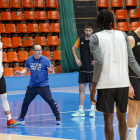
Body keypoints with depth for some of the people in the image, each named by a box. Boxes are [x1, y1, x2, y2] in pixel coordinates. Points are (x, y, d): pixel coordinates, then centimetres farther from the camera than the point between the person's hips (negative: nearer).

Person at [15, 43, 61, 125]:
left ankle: (58, 118, -3)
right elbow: (26, 69, 15)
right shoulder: (29, 60, 1)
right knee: (26, 102, 10)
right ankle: (21, 118, 29)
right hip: (32, 86, 4)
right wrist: (21, 73, -4)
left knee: (51, 101, -12)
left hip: (43, 86, -3)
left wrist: (51, 70, -30)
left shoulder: (46, 60, -9)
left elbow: (51, 71, -6)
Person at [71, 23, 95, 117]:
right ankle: (81, 110, 9)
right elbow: (74, 48, 22)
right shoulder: (81, 40, 5)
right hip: (82, 68, 4)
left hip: (92, 68, -3)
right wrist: (76, 58, 11)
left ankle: (92, 110, 9)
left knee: (92, 88, 1)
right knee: (81, 88, 3)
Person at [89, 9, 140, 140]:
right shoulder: (122, 35, 9)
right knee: (121, 117, 17)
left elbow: (99, 63, -11)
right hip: (123, 82, 3)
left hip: (106, 83, -3)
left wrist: (93, 88, -8)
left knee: (108, 118, 0)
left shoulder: (95, 38, -1)